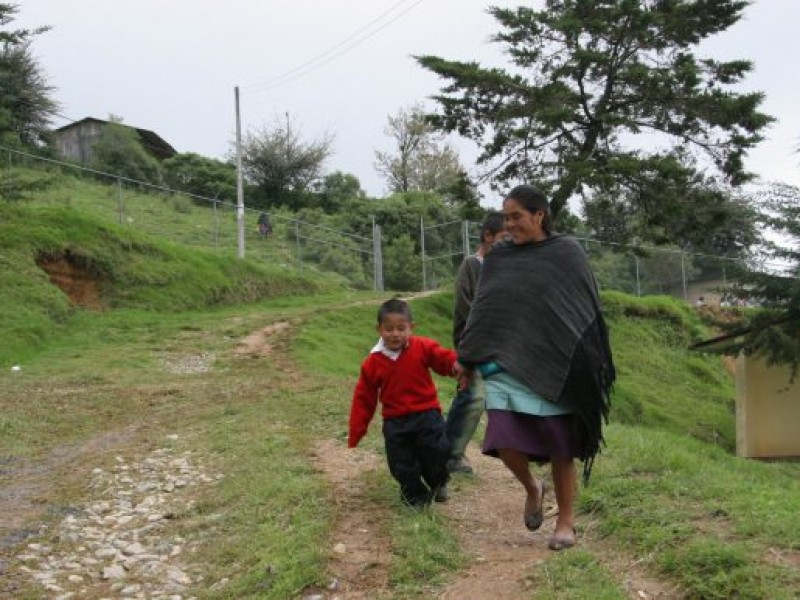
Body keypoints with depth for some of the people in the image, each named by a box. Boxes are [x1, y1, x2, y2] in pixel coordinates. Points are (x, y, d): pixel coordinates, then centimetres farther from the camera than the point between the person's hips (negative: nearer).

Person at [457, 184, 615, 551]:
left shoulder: (568, 253, 0)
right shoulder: (497, 259, 10)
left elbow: (589, 311, 2)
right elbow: (481, 312, 14)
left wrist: (591, 366, -1)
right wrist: (467, 359, 10)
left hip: (554, 367, -2)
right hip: (506, 366, 3)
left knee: (560, 449, 2)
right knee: (505, 441, -9)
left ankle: (566, 522, 21)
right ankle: (532, 489, 22)